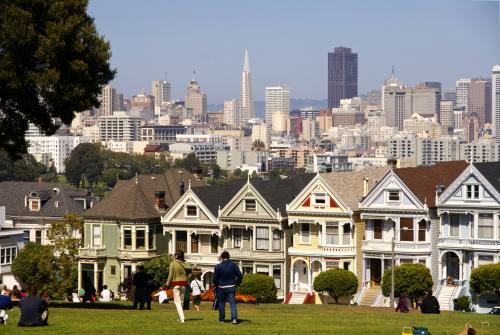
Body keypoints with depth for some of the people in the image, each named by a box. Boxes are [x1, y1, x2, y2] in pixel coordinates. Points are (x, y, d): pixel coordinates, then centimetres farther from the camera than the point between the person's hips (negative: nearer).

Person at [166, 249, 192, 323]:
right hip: (184, 283, 4)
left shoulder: (173, 263, -10)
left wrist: (168, 284, 1)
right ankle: (180, 317, 23)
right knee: (181, 300, 16)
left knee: (177, 301, -2)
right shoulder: (185, 263, 0)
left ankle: (181, 318, -14)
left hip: (176, 284, -4)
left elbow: (171, 274, -8)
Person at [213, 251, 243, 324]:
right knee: (232, 303, -2)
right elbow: (240, 276, -2)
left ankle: (221, 319, 17)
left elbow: (215, 279, -6)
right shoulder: (233, 265, 0)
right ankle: (234, 318, -19)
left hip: (221, 288, -1)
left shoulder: (218, 266, -6)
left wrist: (217, 285, 11)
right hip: (231, 287, 1)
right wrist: (236, 284, 11)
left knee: (221, 304, 12)